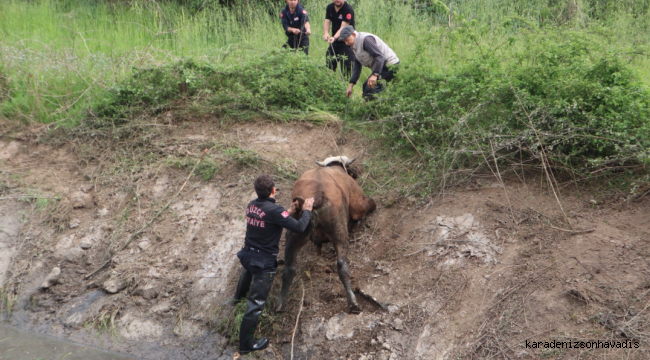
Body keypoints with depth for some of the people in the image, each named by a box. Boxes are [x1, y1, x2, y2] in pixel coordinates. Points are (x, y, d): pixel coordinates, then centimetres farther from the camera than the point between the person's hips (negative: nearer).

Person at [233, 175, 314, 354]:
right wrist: (307, 210, -9)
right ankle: (246, 344, 11)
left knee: (248, 271, 43)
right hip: (264, 262, -8)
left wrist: (288, 213, 7)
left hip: (247, 254, 8)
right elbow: (299, 227, -25)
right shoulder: (274, 210, -27)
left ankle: (239, 296, 74)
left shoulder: (251, 205, -3)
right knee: (256, 303, 2)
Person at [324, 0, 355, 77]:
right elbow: (327, 22, -4)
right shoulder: (329, 7, 4)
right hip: (334, 42, 6)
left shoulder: (348, 10, -16)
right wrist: (326, 33, -26)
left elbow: (343, 27, -24)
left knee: (347, 67, -11)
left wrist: (334, 38, -40)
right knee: (329, 64, 8)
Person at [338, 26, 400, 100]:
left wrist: (375, 75, -37)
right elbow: (356, 67, 19)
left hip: (390, 66, -11)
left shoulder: (366, 39, -18)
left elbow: (380, 57, -27)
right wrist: (351, 85, 13)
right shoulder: (355, 46, 14)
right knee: (366, 86, 16)